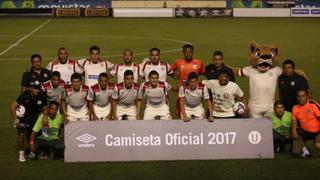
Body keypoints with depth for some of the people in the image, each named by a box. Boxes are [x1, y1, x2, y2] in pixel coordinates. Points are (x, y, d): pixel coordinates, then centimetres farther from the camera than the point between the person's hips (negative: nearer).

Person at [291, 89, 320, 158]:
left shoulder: (313, 104, -19)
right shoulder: (295, 107, -3)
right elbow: (294, 120, -2)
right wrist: (294, 130, -21)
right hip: (305, 131, 5)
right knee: (295, 135, -16)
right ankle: (304, 150, 5)